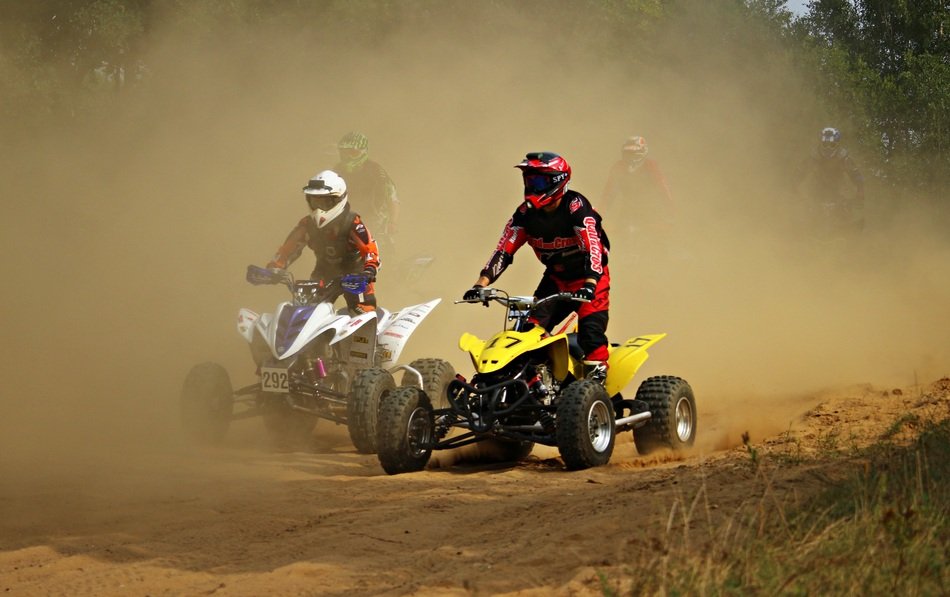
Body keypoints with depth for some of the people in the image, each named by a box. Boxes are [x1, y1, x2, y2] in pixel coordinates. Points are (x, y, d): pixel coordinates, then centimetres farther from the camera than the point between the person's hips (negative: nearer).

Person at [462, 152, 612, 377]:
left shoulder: (576, 207, -23)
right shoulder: (526, 213, -6)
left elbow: (592, 247, -34)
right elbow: (504, 250, -10)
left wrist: (589, 285, -49)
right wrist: (481, 284, -22)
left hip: (589, 277, -6)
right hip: (555, 279, 6)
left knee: (591, 331, -23)